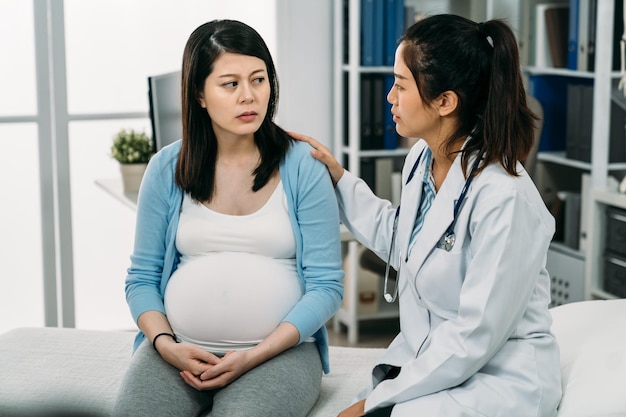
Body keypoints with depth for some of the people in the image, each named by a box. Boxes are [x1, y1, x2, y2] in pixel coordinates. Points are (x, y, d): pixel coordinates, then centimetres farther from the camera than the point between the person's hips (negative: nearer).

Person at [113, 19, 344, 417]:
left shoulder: (303, 166, -3)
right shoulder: (167, 169, 4)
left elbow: (326, 285, -5)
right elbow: (142, 278, 8)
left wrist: (256, 355, -14)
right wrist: (165, 344, -10)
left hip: (280, 349, -2)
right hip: (180, 348, 2)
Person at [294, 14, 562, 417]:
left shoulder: (504, 198, -23)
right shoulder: (422, 159, 2)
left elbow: (475, 336, -21)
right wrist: (338, 176, 19)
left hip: (498, 380, -7)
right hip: (425, 362, 7)